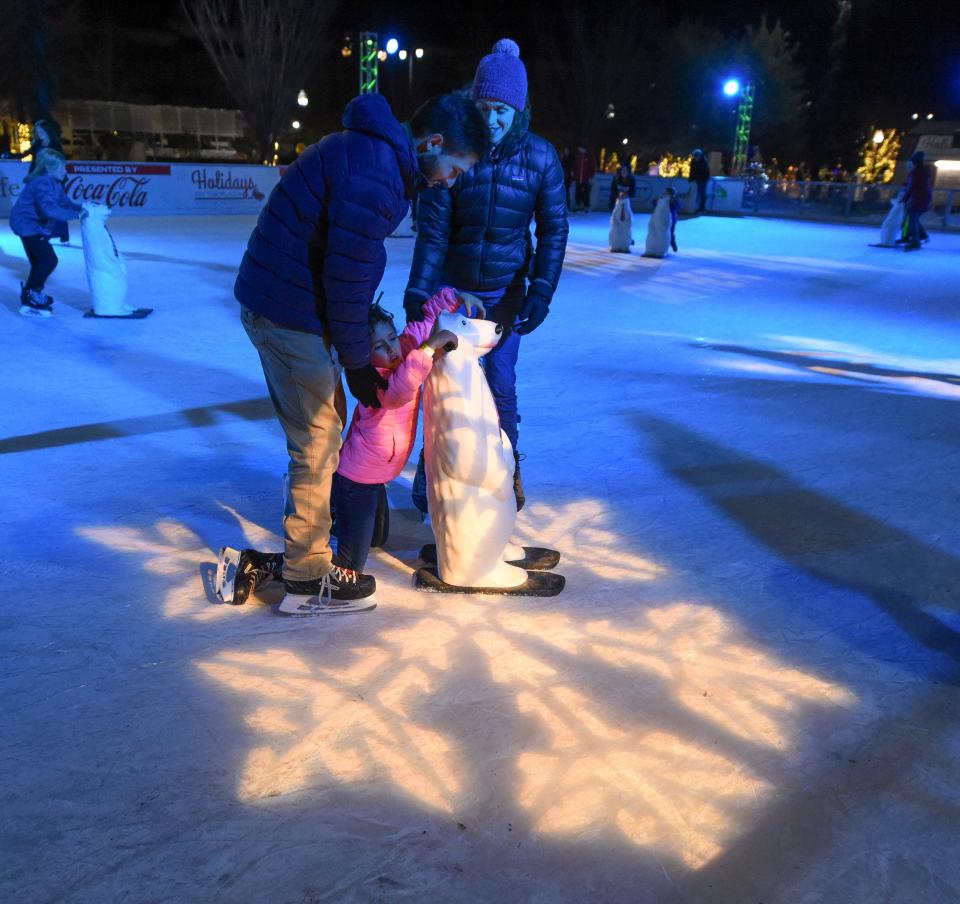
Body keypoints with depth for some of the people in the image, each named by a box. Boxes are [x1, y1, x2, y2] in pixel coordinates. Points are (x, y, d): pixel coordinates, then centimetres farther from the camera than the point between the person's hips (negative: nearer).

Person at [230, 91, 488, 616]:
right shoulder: (374, 174, -22)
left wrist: (367, 322, 14)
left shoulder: (377, 151, 11)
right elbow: (346, 276, -21)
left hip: (281, 301, 10)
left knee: (318, 434, 18)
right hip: (288, 311, -10)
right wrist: (357, 364, -12)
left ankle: (306, 551, 33)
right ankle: (306, 581, 12)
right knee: (317, 442, -1)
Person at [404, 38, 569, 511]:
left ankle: (506, 470, 24)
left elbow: (553, 230, -4)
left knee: (500, 386, 1)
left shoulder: (540, 157, -8)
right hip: (450, 285, 0)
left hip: (504, 290, 0)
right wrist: (417, 290, -24)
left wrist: (541, 294, -12)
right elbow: (433, 228, -14)